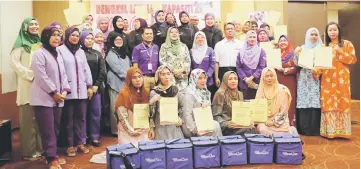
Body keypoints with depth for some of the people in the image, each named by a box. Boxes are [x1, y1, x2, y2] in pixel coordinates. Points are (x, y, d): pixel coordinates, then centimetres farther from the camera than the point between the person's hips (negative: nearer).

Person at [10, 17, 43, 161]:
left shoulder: (39, 42, 17)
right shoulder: (21, 43, -2)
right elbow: (14, 62, -10)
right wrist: (31, 74, -15)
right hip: (28, 86, -5)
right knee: (29, 118, -2)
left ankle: (40, 147, 19)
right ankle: (29, 151, 8)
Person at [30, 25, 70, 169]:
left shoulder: (58, 55, 16)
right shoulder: (39, 54, -9)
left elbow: (63, 74, 15)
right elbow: (41, 77, -16)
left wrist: (65, 90, 0)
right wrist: (53, 92, -14)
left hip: (57, 98, 8)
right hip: (44, 98, -7)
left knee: (55, 128, 12)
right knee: (48, 129, -4)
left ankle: (53, 154, 24)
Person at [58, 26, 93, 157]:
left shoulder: (81, 51, 17)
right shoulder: (60, 50, -2)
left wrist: (89, 86, 10)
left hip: (81, 90, 5)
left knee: (81, 117, 9)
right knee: (69, 118, 3)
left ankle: (80, 142, 19)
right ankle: (70, 145, 12)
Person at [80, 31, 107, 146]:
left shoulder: (98, 54, 15)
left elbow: (102, 71, 8)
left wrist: (96, 85, -4)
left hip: (96, 87, 4)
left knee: (96, 112, 4)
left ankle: (94, 137, 12)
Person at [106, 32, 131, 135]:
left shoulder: (124, 53, 21)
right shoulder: (110, 54, -1)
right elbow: (117, 68, -10)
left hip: (126, 83, 6)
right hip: (116, 83, -6)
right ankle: (116, 130, 4)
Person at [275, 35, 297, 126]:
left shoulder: (293, 54, 4)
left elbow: (296, 68, -6)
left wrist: (285, 70, -16)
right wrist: (281, 69, -11)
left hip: (289, 82, -2)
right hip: (278, 82, 2)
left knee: (289, 103, -4)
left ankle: (290, 124, 1)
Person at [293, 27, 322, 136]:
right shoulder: (302, 48, 10)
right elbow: (297, 65, 4)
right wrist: (296, 54, -10)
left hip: (316, 79, 0)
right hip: (304, 79, 0)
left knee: (315, 102, -6)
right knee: (304, 102, -4)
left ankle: (315, 129, 1)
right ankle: (304, 128, 3)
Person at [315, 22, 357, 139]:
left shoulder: (347, 44, 5)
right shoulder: (325, 46, 13)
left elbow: (354, 60, -3)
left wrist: (340, 52, -14)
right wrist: (316, 71, -11)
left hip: (341, 79, -2)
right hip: (327, 80, 2)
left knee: (342, 103, -1)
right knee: (328, 104, 0)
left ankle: (341, 131, 8)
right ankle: (329, 131, 7)